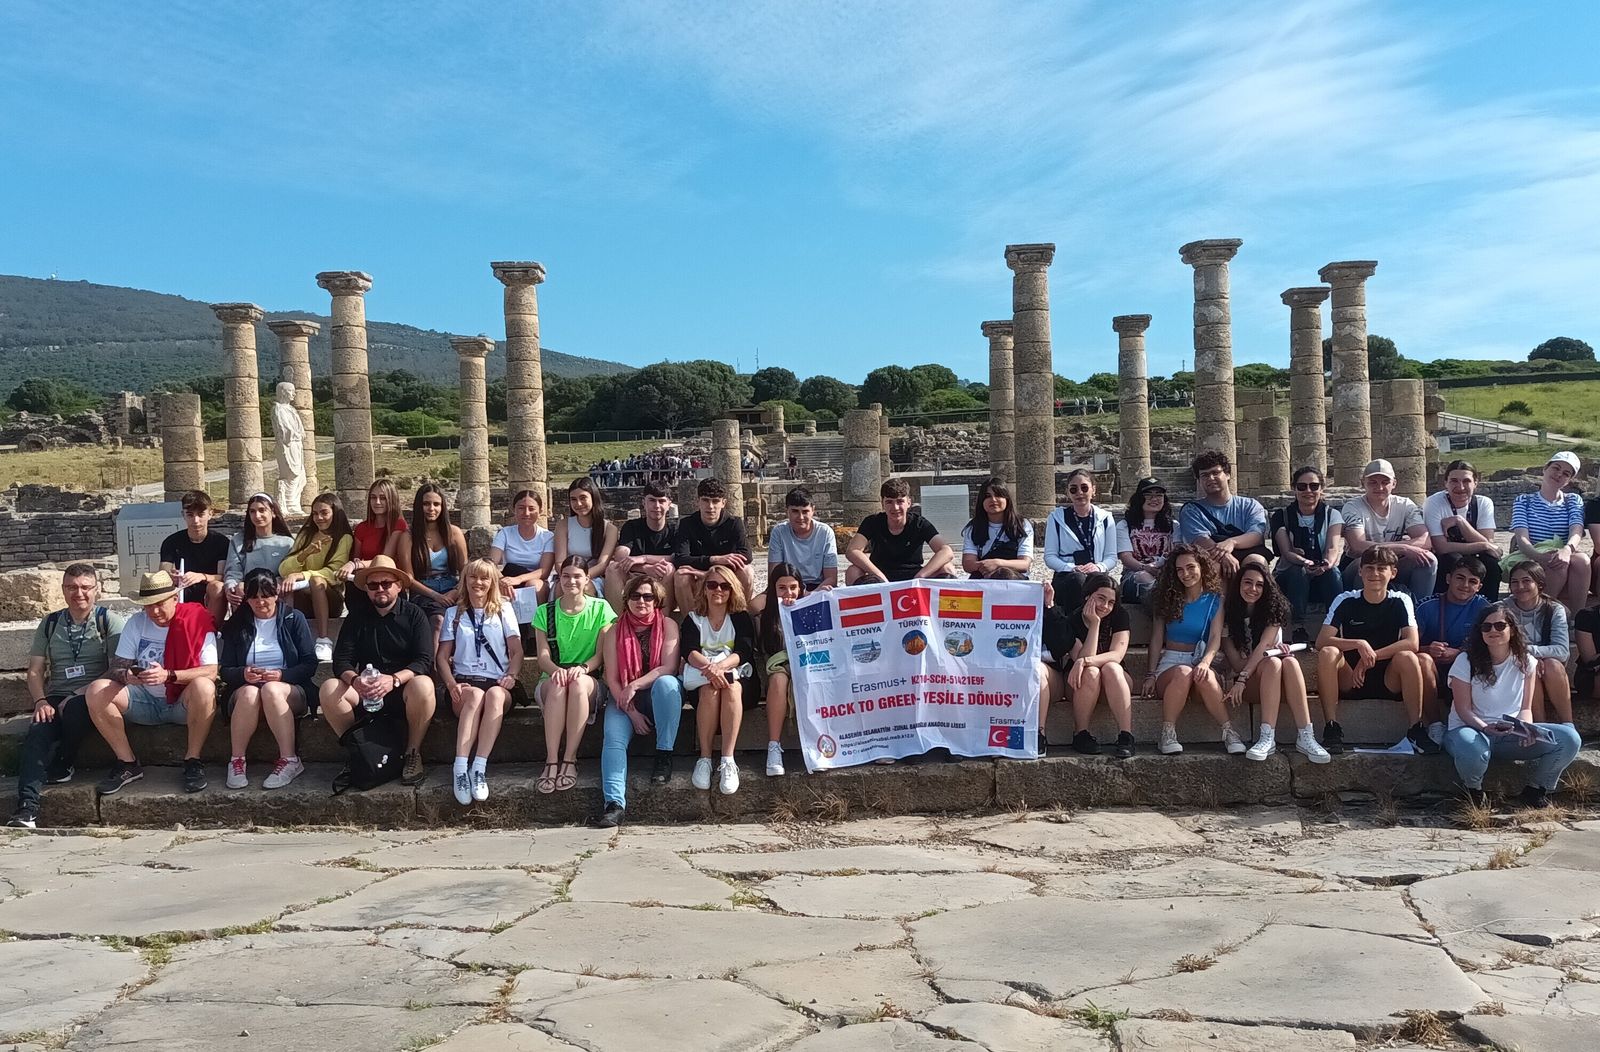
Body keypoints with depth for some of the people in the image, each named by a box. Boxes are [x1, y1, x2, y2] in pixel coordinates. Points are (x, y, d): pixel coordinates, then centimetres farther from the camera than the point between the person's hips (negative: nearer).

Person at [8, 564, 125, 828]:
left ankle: (64, 767, -11)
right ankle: (27, 806, -35)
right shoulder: (50, 623, 15)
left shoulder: (109, 621, 2)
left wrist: (80, 693, -17)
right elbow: (35, 671, 12)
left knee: (75, 708, -37)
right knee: (38, 731, -27)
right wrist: (41, 701, -7)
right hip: (56, 699, 3)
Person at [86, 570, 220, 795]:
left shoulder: (198, 620, -10)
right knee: (96, 691, -18)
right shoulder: (136, 623, 4)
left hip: (183, 704, -4)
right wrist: (126, 675, -24)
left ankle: (192, 760, -18)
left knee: (204, 686, -37)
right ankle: (128, 763, -7)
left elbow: (211, 671, -19)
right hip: (146, 702, 4)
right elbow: (116, 667, 1)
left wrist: (168, 675, -33)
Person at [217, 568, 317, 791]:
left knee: (271, 690, -37)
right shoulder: (236, 625, 11)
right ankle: (237, 761, -27)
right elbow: (225, 671, 8)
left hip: (290, 691, -1)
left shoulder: (294, 619, 6)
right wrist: (243, 674, -15)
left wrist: (282, 675, -17)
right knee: (249, 692, -35)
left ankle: (289, 761, -35)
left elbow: (310, 664, 1)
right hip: (243, 693, 1)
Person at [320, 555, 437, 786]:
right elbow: (341, 661, 0)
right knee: (329, 688, -25)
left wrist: (394, 679, -30)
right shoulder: (356, 616, 9)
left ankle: (413, 754, -15)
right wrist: (354, 679, -24)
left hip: (404, 691, -3)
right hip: (366, 694, 3)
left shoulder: (414, 615, 0)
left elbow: (424, 661, -11)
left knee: (423, 685, -36)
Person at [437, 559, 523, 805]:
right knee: (475, 695, -37)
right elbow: (442, 656, 11)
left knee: (495, 694, -38)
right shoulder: (454, 614, 19)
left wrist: (511, 676, -10)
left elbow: (517, 651, 10)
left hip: (497, 683, 0)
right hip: (464, 681, 0)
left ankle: (479, 768, -44)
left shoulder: (504, 610, 17)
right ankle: (460, 769, -44)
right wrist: (451, 683, -8)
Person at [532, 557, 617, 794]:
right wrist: (556, 670, -24)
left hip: (589, 679, -1)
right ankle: (551, 762, -40)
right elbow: (542, 655, -1)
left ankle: (569, 760, -36)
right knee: (558, 684, -36)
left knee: (578, 682, -37)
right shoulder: (545, 612, 9)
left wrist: (583, 667, -23)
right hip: (551, 680, 1)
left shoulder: (600, 609, 5)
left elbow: (601, 654, -1)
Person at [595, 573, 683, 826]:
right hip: (624, 699, 1)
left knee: (666, 682, -35)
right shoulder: (615, 631, 3)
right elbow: (612, 679, -3)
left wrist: (635, 686, -21)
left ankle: (664, 755, -25)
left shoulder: (668, 625, 1)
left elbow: (669, 667, -10)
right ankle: (614, 803, -39)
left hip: (660, 696, -1)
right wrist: (632, 712, -15)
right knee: (613, 738, -26)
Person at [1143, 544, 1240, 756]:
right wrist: (1152, 674, -4)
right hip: (1170, 662, 0)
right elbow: (1157, 638, 7)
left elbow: (1215, 638, -5)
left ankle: (1229, 731, -26)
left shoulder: (1215, 600, 7)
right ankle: (1167, 734, -29)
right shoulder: (1167, 598, 9)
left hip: (1200, 661, 0)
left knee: (1206, 677, -37)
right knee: (1183, 673, -37)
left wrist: (1205, 662, -26)